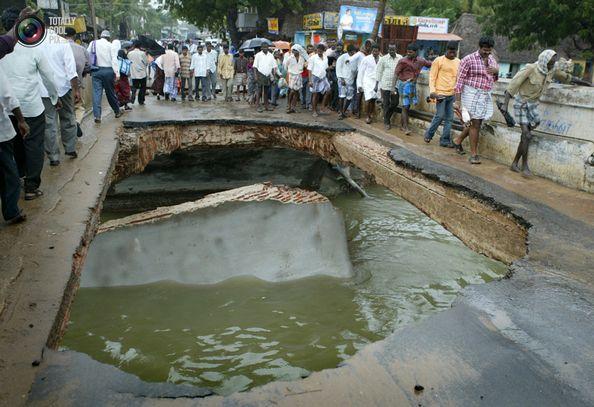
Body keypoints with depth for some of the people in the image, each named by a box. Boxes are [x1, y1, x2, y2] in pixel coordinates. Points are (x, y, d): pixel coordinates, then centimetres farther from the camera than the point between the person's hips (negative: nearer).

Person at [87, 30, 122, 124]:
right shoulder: (110, 45, -2)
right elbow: (114, 59, -9)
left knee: (96, 93, -2)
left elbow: (87, 56, 7)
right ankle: (117, 111, 25)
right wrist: (117, 72, -13)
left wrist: (88, 68, 14)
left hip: (96, 71, 1)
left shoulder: (92, 43, 7)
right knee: (110, 92, 11)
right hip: (108, 71, -1)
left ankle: (97, 115, -10)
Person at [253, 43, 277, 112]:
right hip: (261, 75, -4)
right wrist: (256, 76, -11)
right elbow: (255, 66, -2)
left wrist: (273, 75, 1)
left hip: (268, 75, 4)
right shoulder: (258, 55, 0)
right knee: (259, 91, -5)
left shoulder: (271, 56, 10)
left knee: (266, 91, 10)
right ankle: (259, 106, -3)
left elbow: (274, 66, 11)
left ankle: (266, 106, 16)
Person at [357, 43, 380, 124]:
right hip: (368, 81, -3)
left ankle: (371, 115, 17)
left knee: (373, 100, 2)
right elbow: (361, 72, 2)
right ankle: (367, 117, 0)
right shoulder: (366, 59, 0)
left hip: (377, 82, 3)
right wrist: (359, 85, -2)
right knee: (368, 99, -13)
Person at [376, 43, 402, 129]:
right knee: (386, 104, 4)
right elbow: (379, 71, 2)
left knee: (395, 103, 7)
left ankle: (387, 117, 30)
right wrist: (377, 83, 0)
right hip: (385, 85, -3)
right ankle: (387, 122, 15)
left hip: (396, 85, 3)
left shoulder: (400, 58, 3)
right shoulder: (383, 59, -2)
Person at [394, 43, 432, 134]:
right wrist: (394, 86, -13)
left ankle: (401, 125, 20)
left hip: (413, 84, 6)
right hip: (404, 84, -6)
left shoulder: (420, 61, 5)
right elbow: (396, 74, -9)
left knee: (408, 106, 10)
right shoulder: (403, 61, -10)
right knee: (405, 106, -7)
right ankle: (406, 127, -4)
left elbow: (430, 64, 21)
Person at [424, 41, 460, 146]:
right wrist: (432, 91, -13)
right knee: (440, 116, -6)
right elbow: (432, 77, -5)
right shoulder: (439, 60, -4)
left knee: (449, 118, 4)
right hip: (441, 93, -5)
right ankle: (428, 134, 15)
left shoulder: (458, 62, 13)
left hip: (452, 94, 6)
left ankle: (445, 140, 10)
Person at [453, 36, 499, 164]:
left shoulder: (492, 59, 12)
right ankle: (474, 154, 3)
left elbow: (494, 79, 23)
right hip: (472, 94, -7)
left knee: (477, 122, 10)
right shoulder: (469, 59, -9)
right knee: (475, 123, -6)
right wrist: (458, 100, -16)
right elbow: (460, 80, -11)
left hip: (485, 96, 7)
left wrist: (496, 71, -2)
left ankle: (458, 140, 32)